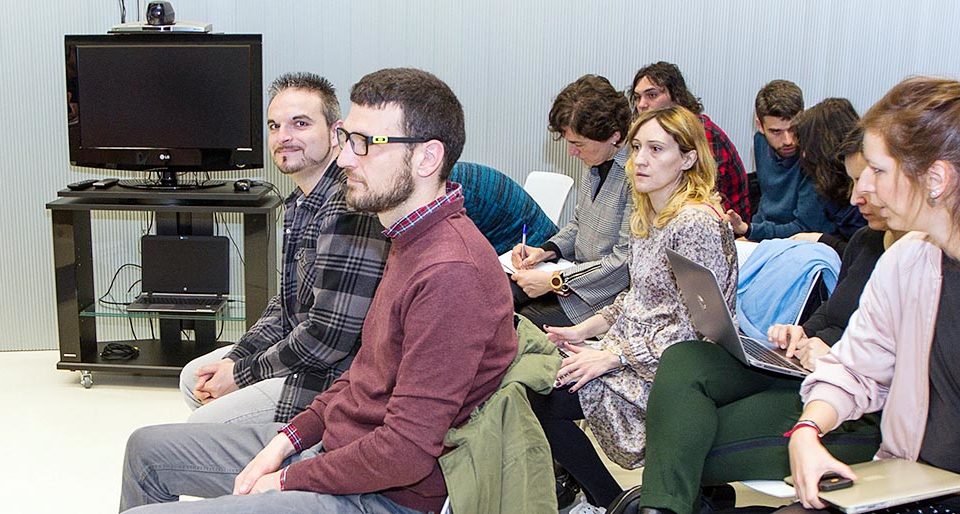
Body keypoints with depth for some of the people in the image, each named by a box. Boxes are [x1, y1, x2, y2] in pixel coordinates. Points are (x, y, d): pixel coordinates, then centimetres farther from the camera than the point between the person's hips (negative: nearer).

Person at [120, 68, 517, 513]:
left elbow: (407, 452, -27)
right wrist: (286, 441, 5)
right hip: (330, 442, 10)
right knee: (148, 448, 19)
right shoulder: (412, 239, 7)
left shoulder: (451, 275, -27)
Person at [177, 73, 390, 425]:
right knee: (194, 378, 20)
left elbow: (328, 338, -27)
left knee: (200, 428, -11)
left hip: (332, 377, -11)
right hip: (298, 350, 11)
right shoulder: (303, 203, 10)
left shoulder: (347, 209, -26)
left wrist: (244, 373, -14)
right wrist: (235, 358, 3)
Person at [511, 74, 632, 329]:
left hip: (608, 297, -9)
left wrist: (554, 281, -20)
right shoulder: (598, 163, 6)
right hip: (580, 272, 9)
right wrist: (545, 251, 2)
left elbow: (626, 262, -24)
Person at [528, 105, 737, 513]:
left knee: (540, 402, -14)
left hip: (665, 371, -9)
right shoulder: (647, 213, 10)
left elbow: (692, 328, -21)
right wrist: (583, 330, 6)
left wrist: (611, 357, -20)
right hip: (627, 349, 9)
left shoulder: (698, 222, -19)